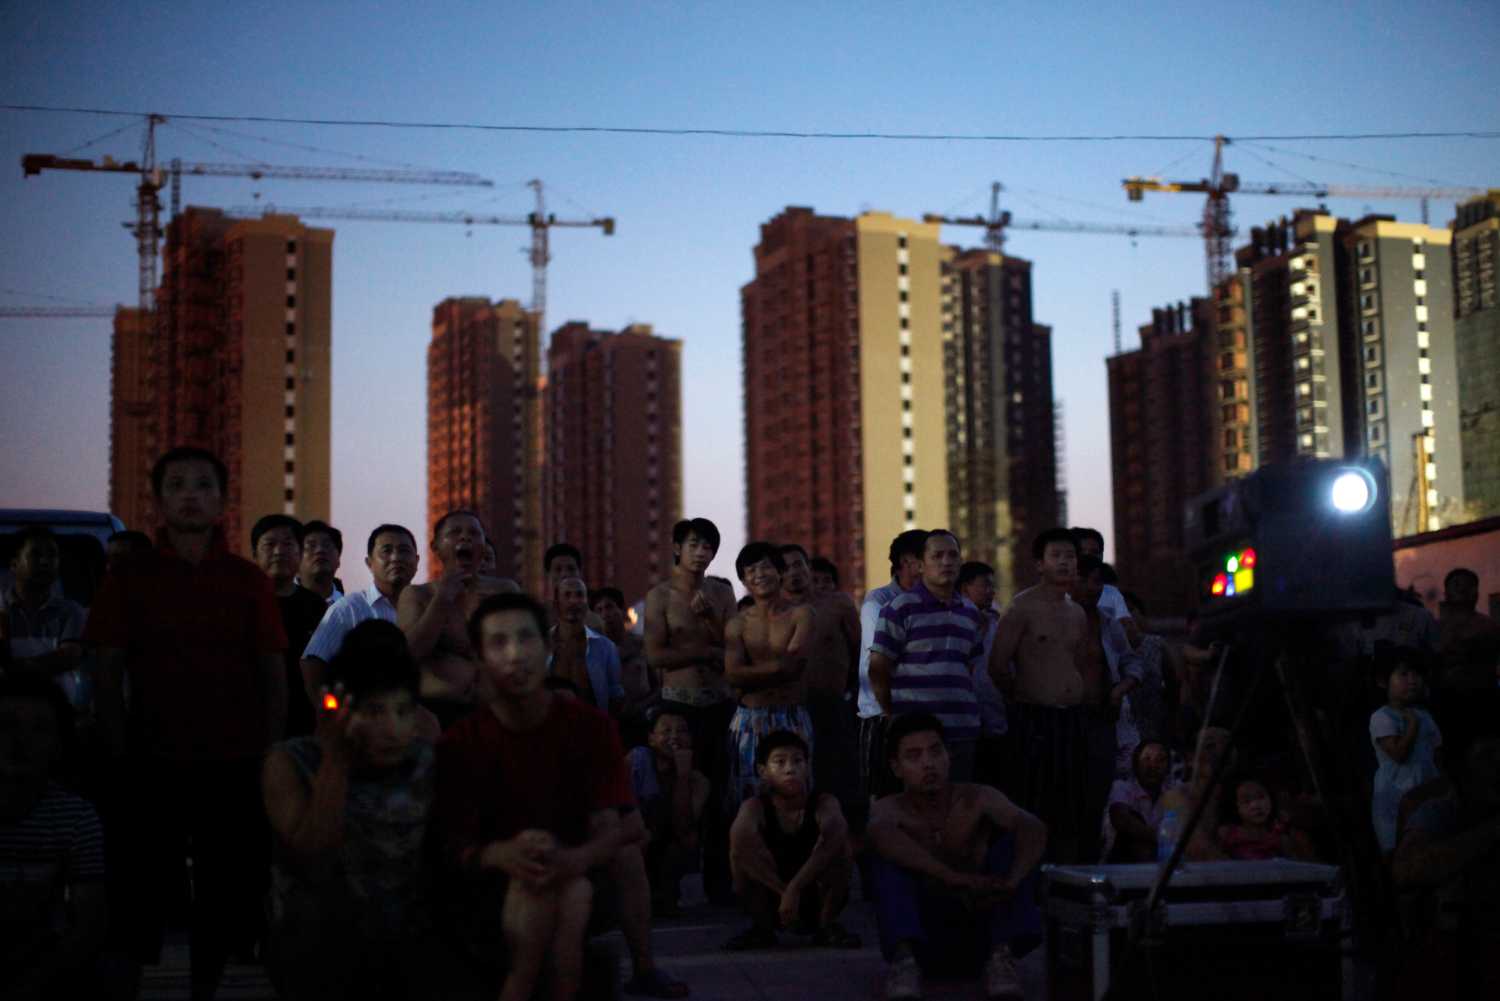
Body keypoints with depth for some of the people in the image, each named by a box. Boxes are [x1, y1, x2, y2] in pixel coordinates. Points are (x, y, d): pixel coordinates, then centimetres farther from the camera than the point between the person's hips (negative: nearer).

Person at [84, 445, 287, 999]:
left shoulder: (249, 581, 7)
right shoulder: (129, 581, 5)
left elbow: (275, 676, 8)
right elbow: (108, 678, 4)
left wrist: (270, 758, 0)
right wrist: (120, 759, -3)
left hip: (236, 767, 1)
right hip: (153, 767, -1)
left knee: (230, 893, 5)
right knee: (145, 888, 2)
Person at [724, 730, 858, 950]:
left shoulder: (824, 803, -13)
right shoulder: (755, 806, -13)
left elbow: (835, 831, -37)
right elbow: (740, 835, -36)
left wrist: (795, 887, -44)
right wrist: (783, 891, -40)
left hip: (816, 896, 0)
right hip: (770, 897, 0)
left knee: (837, 842, -27)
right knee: (741, 845, -26)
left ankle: (827, 926, -8)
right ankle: (762, 927, -7)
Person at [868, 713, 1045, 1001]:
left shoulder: (978, 800, -1)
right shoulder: (890, 809, -4)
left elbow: (1034, 829, -21)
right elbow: (880, 833, -32)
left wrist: (1012, 883, -43)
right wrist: (954, 878, -45)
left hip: (979, 933, 1)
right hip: (920, 936, -1)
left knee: (1013, 838, -15)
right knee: (890, 854, -20)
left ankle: (1001, 956, -27)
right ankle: (904, 958, -33)